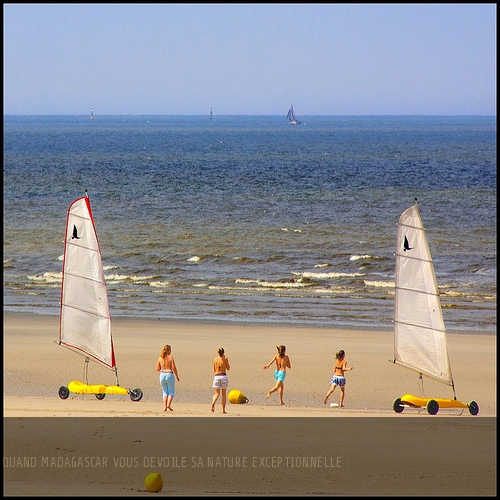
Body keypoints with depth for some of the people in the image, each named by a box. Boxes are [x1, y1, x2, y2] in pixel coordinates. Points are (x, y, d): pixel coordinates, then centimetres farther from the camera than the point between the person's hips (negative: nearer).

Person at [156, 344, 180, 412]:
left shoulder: (160, 358, 4)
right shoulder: (170, 357, -7)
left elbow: (157, 369, 6)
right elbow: (174, 368, -9)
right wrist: (177, 377, 2)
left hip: (162, 375, 3)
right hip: (169, 375, -3)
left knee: (165, 392, 16)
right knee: (171, 392, 11)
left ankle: (165, 407, 5)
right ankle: (168, 405, -9)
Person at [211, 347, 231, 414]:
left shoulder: (215, 359, 5)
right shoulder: (225, 359, -4)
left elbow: (214, 370, 12)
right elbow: (228, 368, 5)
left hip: (216, 376, 2)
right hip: (223, 376, -2)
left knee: (217, 393, 6)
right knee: (224, 394, 9)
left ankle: (213, 403, -26)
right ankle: (223, 410, 9)